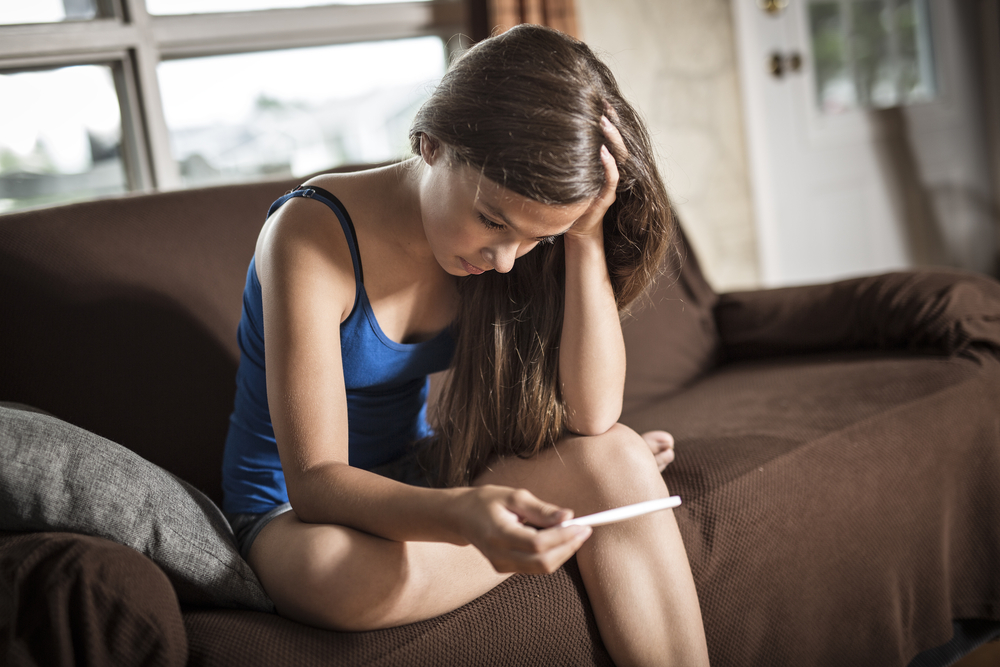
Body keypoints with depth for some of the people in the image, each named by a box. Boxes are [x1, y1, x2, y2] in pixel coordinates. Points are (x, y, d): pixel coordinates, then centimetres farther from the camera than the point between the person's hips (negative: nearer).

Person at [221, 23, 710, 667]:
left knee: (613, 456, -23)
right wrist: (463, 515, -49)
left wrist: (586, 238, -26)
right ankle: (554, 530, -13)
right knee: (336, 569, -40)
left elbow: (593, 414, -17)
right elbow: (314, 480, -30)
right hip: (293, 513, -4)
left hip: (416, 478, 4)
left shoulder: (492, 241, -8)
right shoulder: (314, 234, -26)